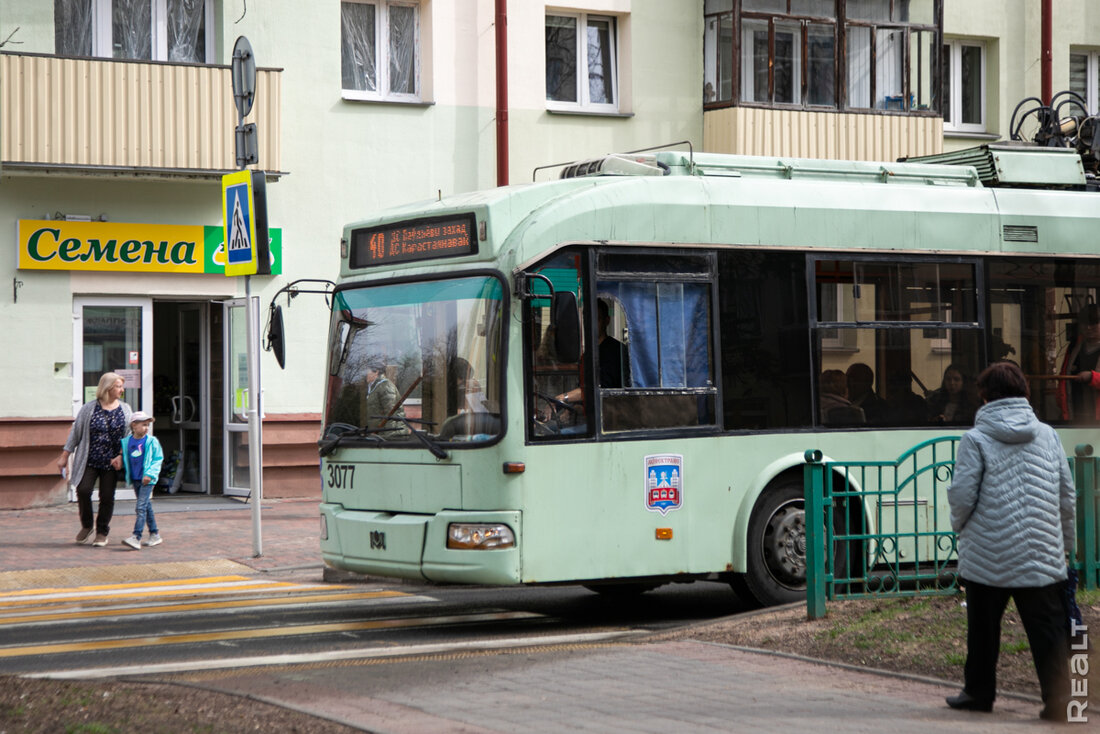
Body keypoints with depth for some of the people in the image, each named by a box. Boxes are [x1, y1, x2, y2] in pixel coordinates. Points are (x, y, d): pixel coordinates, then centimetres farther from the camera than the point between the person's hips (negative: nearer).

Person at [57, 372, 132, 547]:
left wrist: (121, 456, -8)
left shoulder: (125, 410, 6)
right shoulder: (89, 408, 0)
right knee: (83, 490, -12)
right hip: (89, 461, -1)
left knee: (107, 497, 1)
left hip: (111, 462, 1)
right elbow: (75, 433, 4)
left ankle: (102, 532, 17)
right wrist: (64, 456, 3)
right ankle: (86, 526, 12)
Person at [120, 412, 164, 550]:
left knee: (141, 507, -13)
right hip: (135, 479, 5)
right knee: (147, 507, 14)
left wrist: (150, 474, -13)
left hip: (147, 479, -5)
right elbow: (125, 460, 20)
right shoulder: (126, 442, 5)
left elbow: (158, 459, -4)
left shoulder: (152, 441, -6)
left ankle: (136, 537, -19)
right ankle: (154, 535, 24)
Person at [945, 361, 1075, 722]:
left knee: (983, 628, 14)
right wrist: (1065, 544, 20)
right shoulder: (1048, 435, 6)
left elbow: (962, 494, -8)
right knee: (1049, 630, 1)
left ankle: (979, 692, 24)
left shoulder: (975, 439, -5)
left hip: (988, 556, -1)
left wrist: (959, 525, 13)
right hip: (1043, 557, 2)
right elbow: (1068, 496, 9)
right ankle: (1058, 698, -8)